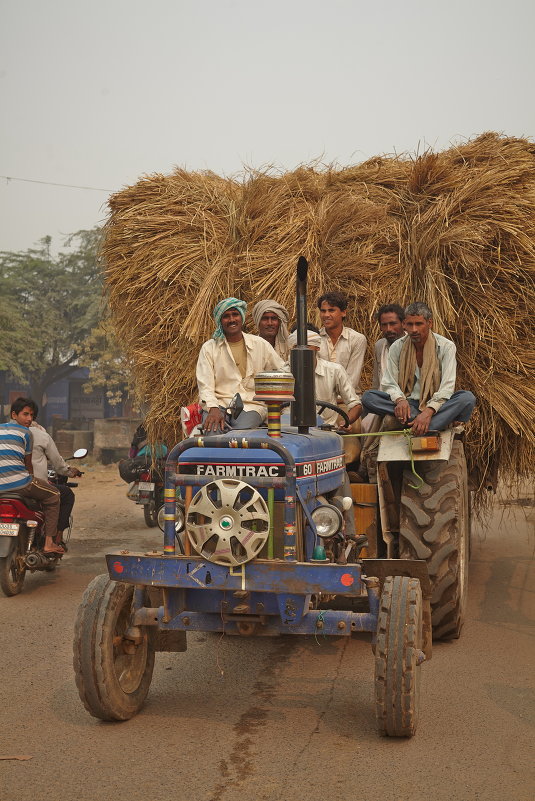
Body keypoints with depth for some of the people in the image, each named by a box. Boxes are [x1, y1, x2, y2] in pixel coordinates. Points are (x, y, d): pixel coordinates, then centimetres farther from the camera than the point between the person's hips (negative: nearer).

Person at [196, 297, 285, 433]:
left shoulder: (260, 344, 13)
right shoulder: (209, 348, 9)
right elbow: (205, 385, 0)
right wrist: (213, 409, -18)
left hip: (250, 405, 0)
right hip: (218, 404, 0)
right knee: (213, 432, -33)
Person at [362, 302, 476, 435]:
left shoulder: (446, 346, -6)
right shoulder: (397, 347, 2)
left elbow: (447, 386, -15)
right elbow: (389, 383, -2)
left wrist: (428, 411, -33)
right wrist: (400, 400, -27)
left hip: (436, 405, -2)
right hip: (408, 403, 2)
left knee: (467, 398, -31)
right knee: (368, 397, -23)